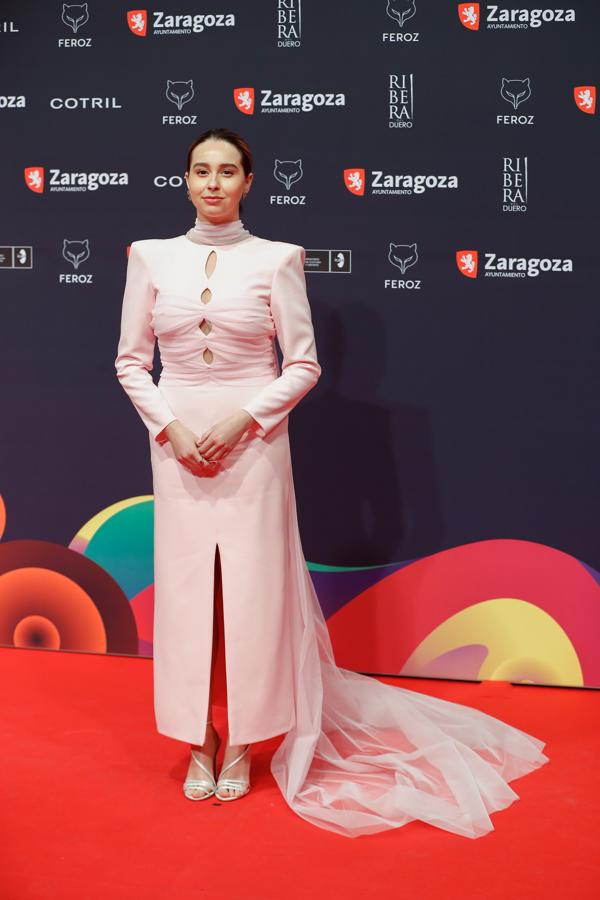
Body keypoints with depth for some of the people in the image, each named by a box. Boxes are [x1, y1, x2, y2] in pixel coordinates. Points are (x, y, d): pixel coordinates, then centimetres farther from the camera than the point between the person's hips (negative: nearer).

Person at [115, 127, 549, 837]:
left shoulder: (275, 259, -1)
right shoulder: (151, 257, 5)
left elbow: (303, 365, -1)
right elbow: (131, 360, 7)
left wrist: (241, 419, -13)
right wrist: (171, 427, -7)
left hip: (253, 445, -2)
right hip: (177, 445, 2)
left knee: (251, 590, 2)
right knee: (185, 589, 5)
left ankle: (243, 741, 18)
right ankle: (197, 742, 20)